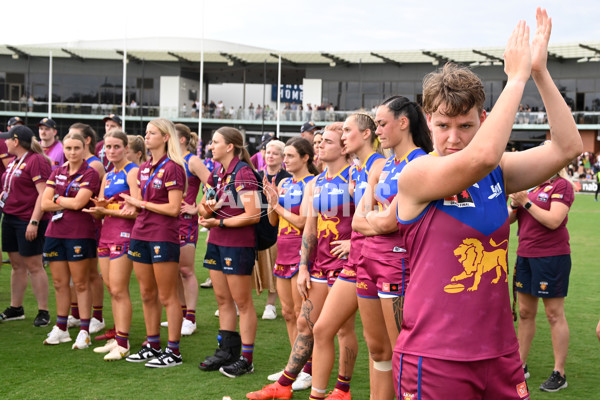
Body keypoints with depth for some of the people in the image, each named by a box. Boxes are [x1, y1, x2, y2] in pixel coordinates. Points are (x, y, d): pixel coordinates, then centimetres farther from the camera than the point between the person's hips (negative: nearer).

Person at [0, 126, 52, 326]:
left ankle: (43, 312, 3)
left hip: (28, 220, -8)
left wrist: (34, 222, -23)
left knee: (34, 266, -4)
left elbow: (43, 193, -19)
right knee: (17, 265, 14)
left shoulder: (36, 160, -13)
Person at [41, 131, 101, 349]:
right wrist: (69, 204, -8)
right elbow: (44, 203, 1)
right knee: (59, 283, 11)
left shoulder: (90, 174, -5)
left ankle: (84, 332, 5)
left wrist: (57, 199, -2)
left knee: (81, 284, -1)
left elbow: (78, 202, -17)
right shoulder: (57, 173, 11)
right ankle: (61, 329, 21)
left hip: (80, 233, -5)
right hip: (55, 232, 5)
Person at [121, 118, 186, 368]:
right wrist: (134, 206, 0)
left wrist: (141, 203, -11)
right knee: (147, 295, 13)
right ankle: (152, 346, 23)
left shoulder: (172, 168, -11)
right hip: (141, 234, 8)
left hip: (163, 237, -8)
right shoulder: (144, 168, 14)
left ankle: (173, 352, 5)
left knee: (167, 297, -2)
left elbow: (174, 208, -16)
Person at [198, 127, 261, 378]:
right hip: (216, 242, 8)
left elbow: (253, 215, -19)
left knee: (242, 302, 0)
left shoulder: (243, 173, -13)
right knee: (222, 299, 14)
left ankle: (245, 358, 7)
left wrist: (219, 222, -14)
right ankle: (226, 351, 24)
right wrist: (207, 208, -5)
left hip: (238, 244, -8)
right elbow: (203, 206, 19)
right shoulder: (217, 173, 13)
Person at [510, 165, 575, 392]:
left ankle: (559, 374, 6)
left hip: (551, 257, -7)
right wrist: (515, 203, -9)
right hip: (525, 254, 7)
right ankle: (521, 365, 22)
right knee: (525, 312, 12)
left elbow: (553, 220, -20)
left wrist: (526, 202, -18)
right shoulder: (532, 185, 12)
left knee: (554, 314, -1)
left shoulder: (562, 185, -8)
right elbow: (509, 219, 11)